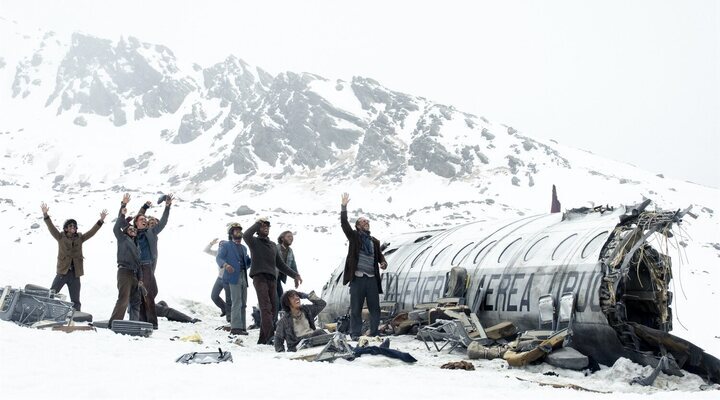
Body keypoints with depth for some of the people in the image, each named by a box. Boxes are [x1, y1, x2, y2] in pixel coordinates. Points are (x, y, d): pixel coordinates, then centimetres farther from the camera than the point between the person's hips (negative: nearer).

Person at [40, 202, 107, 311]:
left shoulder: (79, 238, 8)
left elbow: (92, 232, 3)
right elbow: (51, 228, -8)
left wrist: (101, 220, -7)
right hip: (62, 272, -2)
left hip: (75, 274, 2)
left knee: (75, 301, 8)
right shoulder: (61, 237, 2)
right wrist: (45, 215, -21)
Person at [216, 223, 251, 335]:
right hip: (234, 276, -7)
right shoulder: (225, 245, 5)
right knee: (237, 303, -13)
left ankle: (242, 327, 12)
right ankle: (236, 327, -13)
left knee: (243, 304, 7)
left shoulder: (243, 248, 26)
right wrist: (225, 265, -28)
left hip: (244, 277, 7)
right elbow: (219, 258, -8)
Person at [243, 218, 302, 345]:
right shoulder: (254, 242, 7)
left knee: (272, 308, 1)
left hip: (272, 279, 6)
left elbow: (280, 264, 30)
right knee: (266, 307, -18)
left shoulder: (273, 245, 26)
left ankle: (263, 339, 7)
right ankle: (270, 336, -28)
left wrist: (295, 275, 24)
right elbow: (246, 235, -17)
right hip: (259, 277, -6)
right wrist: (258, 223, -4)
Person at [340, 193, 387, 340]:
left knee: (375, 308, 5)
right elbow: (344, 224, -6)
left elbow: (380, 255, 18)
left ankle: (375, 334, 14)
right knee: (356, 308, 1)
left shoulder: (374, 241, 17)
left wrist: (383, 263, -5)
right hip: (357, 278, -4)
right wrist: (343, 207, -14)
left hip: (372, 278, 4)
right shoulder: (354, 237, 6)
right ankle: (355, 334, 8)